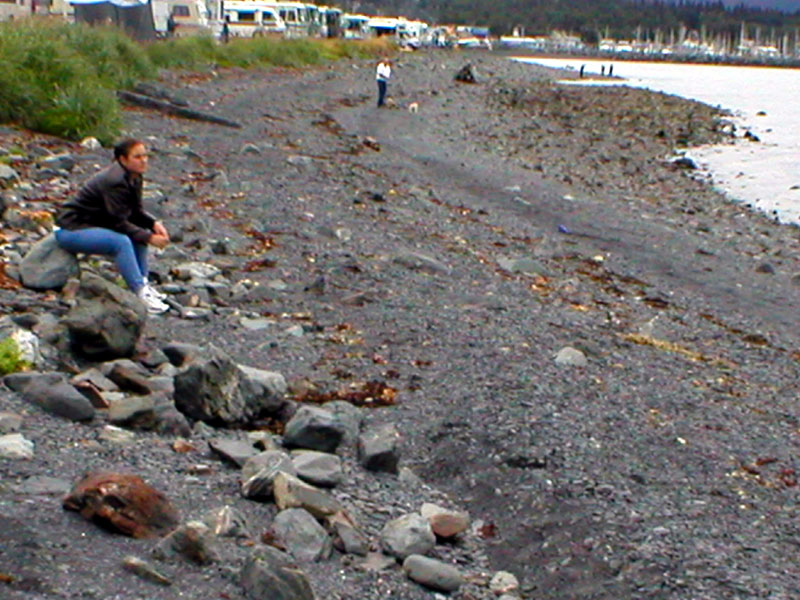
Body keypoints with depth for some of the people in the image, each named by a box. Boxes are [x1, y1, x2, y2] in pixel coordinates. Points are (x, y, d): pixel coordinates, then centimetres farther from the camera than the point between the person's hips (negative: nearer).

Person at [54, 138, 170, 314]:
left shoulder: (134, 177, 3)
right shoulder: (114, 181, -25)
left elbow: (136, 212, 9)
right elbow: (118, 222, -24)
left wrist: (154, 224, -10)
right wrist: (149, 238, -24)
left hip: (93, 224, 10)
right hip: (71, 230, -10)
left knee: (140, 232, 1)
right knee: (121, 241, -31)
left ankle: (143, 284, -2)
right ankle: (140, 294, -29)